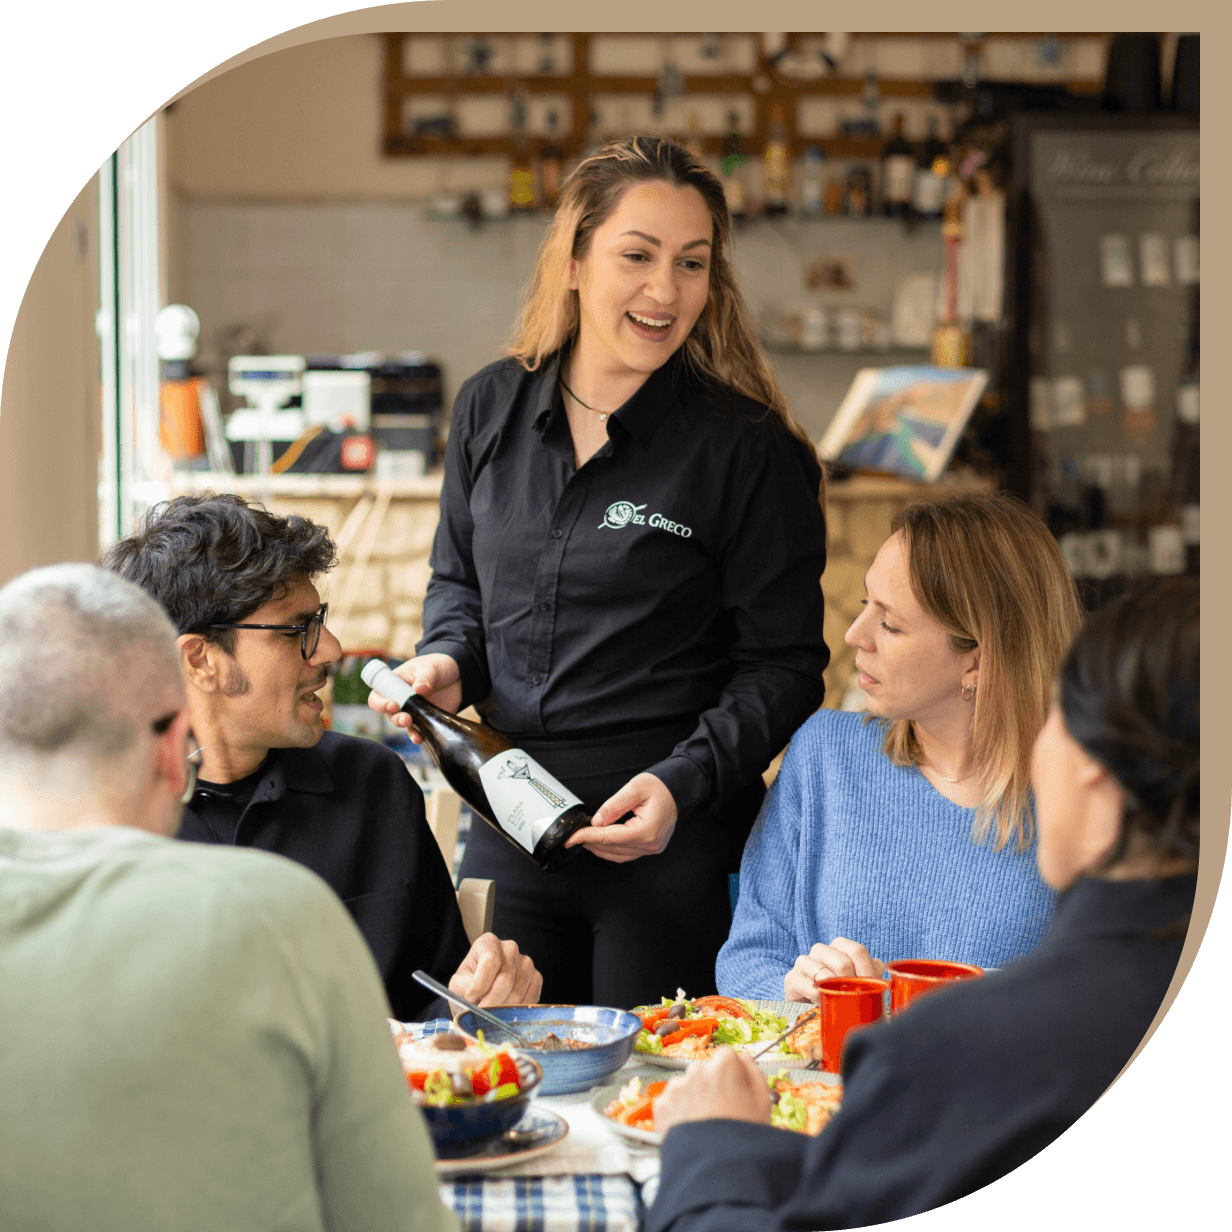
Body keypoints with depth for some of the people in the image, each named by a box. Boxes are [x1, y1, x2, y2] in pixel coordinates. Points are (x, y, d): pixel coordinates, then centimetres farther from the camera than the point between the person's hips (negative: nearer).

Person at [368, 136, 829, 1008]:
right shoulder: (492, 409, 5)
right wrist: (447, 663, 0)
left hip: (674, 845, -4)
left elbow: (783, 666, -6)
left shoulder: (747, 448, -9)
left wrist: (681, 784, -19)